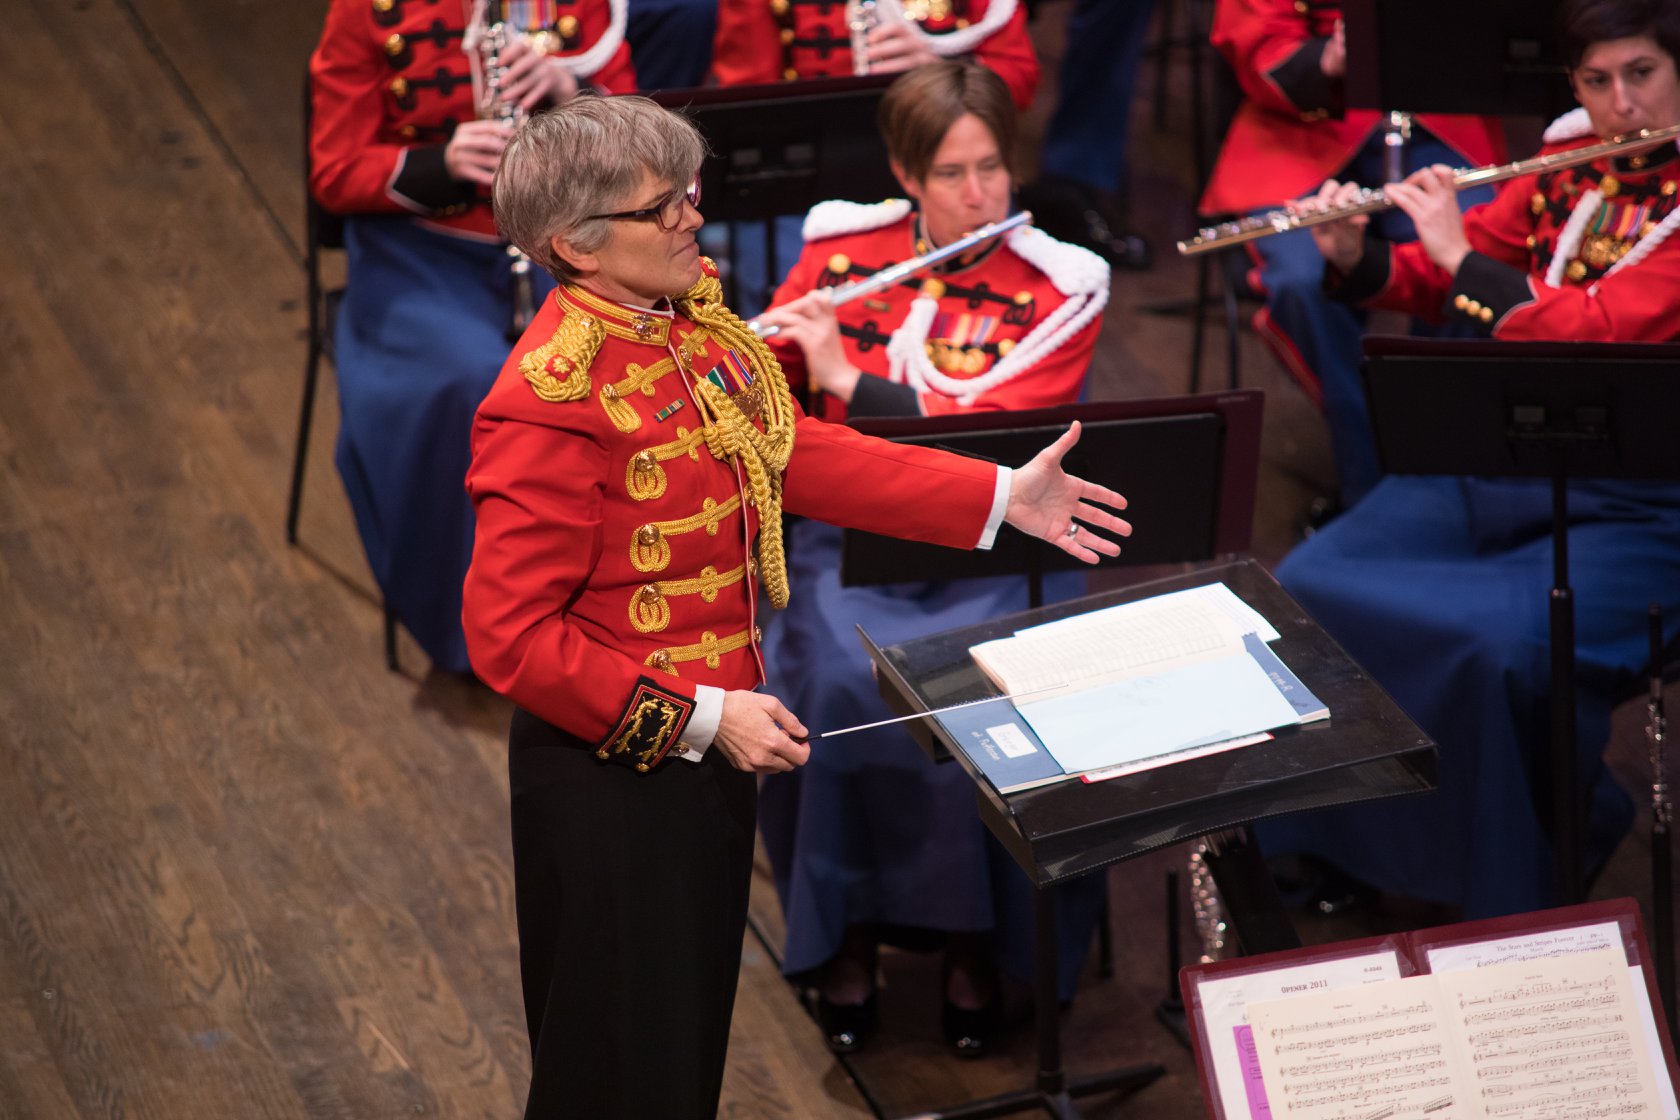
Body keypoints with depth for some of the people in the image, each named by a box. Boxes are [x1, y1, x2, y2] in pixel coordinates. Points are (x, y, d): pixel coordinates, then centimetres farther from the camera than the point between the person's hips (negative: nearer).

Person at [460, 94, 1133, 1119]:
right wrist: (701, 719, -24)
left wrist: (1003, 497, 8)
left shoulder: (694, 316, 0)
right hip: (611, 773, -8)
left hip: (717, 731, 9)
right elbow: (511, 637, -25)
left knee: (699, 1028, 23)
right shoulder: (550, 401, -26)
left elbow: (797, 453, 11)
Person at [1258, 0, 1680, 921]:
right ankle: (1344, 842, 9)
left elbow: (1601, 331, -23)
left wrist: (1458, 253, -19)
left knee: (1505, 647, -32)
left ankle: (1515, 914, -9)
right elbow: (1447, 281, 14)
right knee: (1310, 587, -10)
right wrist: (1356, 258, -5)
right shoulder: (1569, 159, 8)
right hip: (1500, 456, 6)